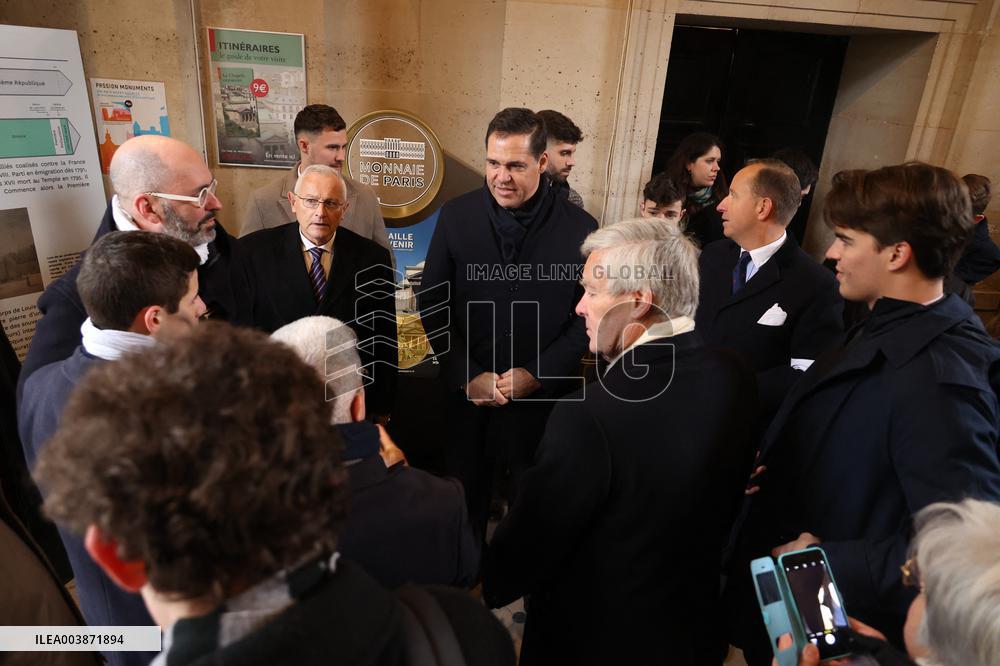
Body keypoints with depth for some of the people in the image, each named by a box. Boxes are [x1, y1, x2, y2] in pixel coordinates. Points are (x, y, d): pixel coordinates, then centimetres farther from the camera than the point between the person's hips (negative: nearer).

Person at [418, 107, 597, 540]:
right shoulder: (456, 216, -4)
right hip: (468, 392, 1)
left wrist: (538, 375, -11)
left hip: (545, 396, -1)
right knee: (464, 498, 17)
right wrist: (467, 375, -8)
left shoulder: (579, 228, -8)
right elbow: (432, 304, 0)